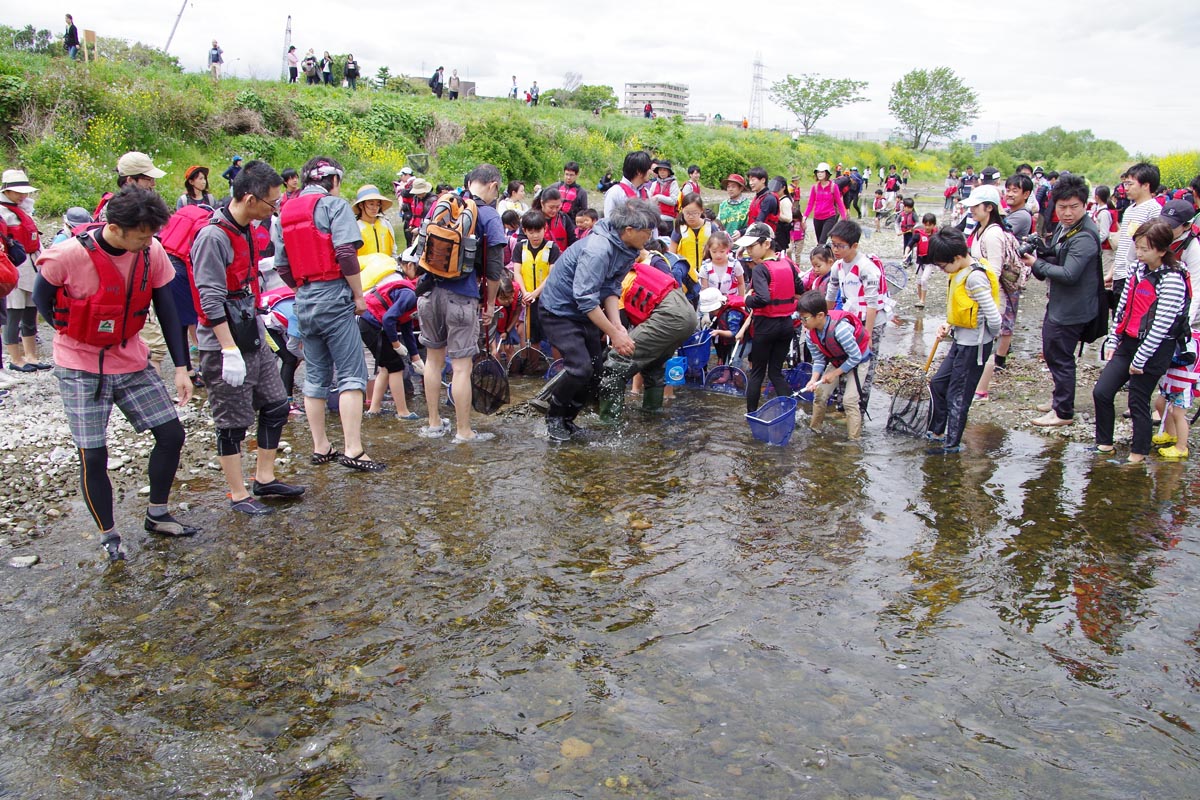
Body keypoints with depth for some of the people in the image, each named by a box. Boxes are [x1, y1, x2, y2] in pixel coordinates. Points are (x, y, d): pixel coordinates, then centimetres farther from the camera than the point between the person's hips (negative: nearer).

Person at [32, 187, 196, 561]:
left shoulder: (152, 253, -11)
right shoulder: (68, 256, -22)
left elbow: (166, 309, -2)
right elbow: (41, 298, -3)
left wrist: (180, 367, -4)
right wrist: (77, 335, -7)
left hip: (132, 361, 4)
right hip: (81, 369, -4)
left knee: (171, 433, 3)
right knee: (93, 456, -2)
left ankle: (157, 515, 23)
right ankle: (108, 535, 18)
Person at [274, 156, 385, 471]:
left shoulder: (285, 213, 16)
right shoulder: (334, 205, -4)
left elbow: (282, 266, 14)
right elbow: (346, 253, -16)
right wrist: (359, 296, -8)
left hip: (303, 302, 7)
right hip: (334, 297, -7)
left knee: (315, 377, 12)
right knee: (351, 375, -6)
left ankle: (320, 448, 18)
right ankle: (353, 450, -10)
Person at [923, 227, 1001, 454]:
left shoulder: (975, 277, -24)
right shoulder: (960, 272, 5)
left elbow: (993, 315, -25)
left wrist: (993, 336, -8)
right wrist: (948, 325, 3)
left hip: (974, 345, -10)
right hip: (960, 340, 10)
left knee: (958, 395, 2)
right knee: (937, 383, 17)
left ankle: (952, 443, 15)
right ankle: (936, 431, 31)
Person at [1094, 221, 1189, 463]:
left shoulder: (1172, 280, -18)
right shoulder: (1137, 269, 5)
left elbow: (1161, 326, -20)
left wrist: (1140, 359, -17)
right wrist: (1113, 341, 10)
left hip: (1154, 350, -7)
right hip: (1128, 343, 7)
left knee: (1138, 402, 2)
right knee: (1101, 392, 4)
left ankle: (1139, 453, 20)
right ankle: (1104, 443, 19)